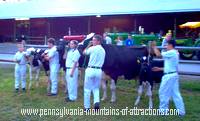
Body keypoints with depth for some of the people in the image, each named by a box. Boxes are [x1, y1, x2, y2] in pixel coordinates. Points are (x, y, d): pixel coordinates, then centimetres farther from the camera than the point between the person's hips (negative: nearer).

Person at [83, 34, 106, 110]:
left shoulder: (92, 48, -9)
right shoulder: (103, 50, 11)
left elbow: (84, 52, 8)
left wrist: (89, 45, 13)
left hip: (90, 70, -5)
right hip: (99, 70, 5)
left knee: (87, 89, 6)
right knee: (96, 89, 19)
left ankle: (87, 107, 12)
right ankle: (96, 102, -5)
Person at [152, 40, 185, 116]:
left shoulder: (171, 53, -15)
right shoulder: (175, 53, 16)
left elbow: (158, 54, -16)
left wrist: (154, 47, -1)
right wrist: (159, 69, 20)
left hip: (169, 76, -10)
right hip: (174, 75, 10)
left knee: (163, 92, 3)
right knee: (175, 93, 12)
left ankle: (163, 109, 15)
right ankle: (181, 111, 16)